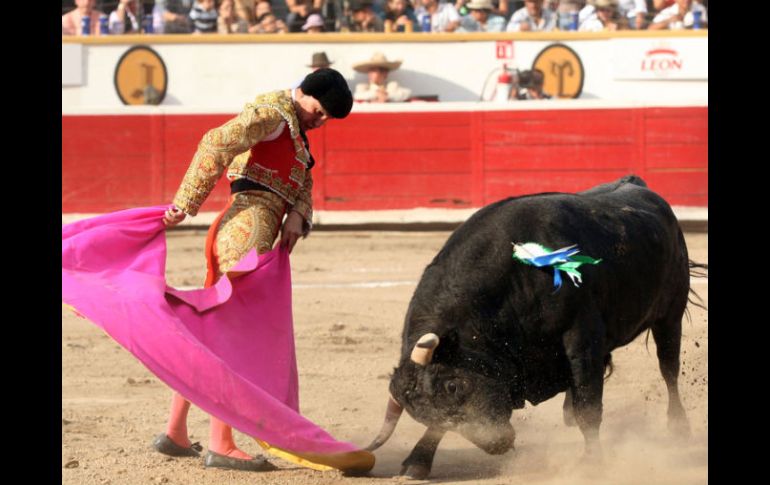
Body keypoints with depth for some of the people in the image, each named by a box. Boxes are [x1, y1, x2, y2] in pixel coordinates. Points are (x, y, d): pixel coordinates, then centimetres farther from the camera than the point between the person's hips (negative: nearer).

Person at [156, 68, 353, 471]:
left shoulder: (296, 128, 24)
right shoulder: (273, 111, -8)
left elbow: (302, 186, 20)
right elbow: (218, 143, -21)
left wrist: (297, 215, -3)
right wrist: (185, 205, -25)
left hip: (232, 234, 10)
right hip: (247, 228, -10)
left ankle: (175, 433, 20)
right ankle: (220, 445, -14)